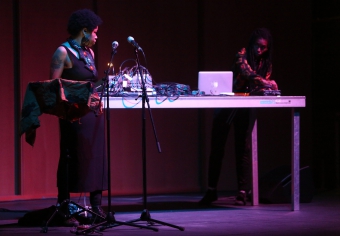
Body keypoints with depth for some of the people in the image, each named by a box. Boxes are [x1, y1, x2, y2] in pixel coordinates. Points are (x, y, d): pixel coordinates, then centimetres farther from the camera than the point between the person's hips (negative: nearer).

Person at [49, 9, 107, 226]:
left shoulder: (89, 53, 15)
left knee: (96, 158, 6)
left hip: (93, 111, 7)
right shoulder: (63, 52, -7)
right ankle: (64, 209, 2)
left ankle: (97, 206, 9)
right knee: (71, 159, -3)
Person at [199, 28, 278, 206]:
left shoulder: (266, 64, 3)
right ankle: (211, 191, 8)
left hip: (245, 109, 3)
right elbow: (246, 71, -31)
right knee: (217, 147, 0)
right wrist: (264, 82, -47)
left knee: (243, 148, -4)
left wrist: (267, 87, -23)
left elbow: (263, 85, 2)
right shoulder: (243, 55, -12)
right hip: (226, 105, -3)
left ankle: (242, 192, -3)